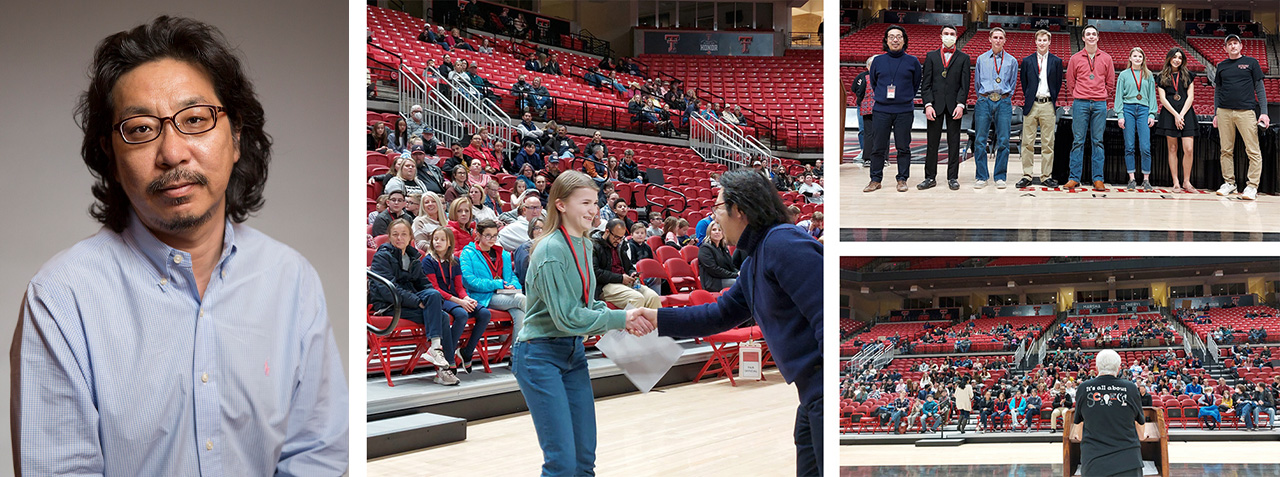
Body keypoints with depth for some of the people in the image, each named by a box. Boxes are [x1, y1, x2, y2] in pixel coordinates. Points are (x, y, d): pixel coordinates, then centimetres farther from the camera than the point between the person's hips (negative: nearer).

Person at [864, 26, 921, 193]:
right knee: (878, 147, 2)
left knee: (903, 147, 3)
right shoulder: (878, 61, 7)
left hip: (904, 111, -1)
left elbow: (916, 85, 13)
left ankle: (902, 179, 12)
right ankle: (876, 179, 10)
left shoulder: (912, 62, 4)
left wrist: (906, 99, 10)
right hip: (881, 111, 1)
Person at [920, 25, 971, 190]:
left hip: (954, 106, -1)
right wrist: (928, 105, -7)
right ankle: (930, 178, 6)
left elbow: (965, 84, 2)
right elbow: (926, 83, 4)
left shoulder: (963, 58, 7)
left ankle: (953, 178, 8)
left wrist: (960, 104, -11)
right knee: (932, 142, 1)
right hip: (935, 105, 1)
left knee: (954, 143, 3)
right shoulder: (931, 56, 9)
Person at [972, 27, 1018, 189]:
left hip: (1003, 102, 0)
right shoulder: (981, 59, 10)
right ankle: (981, 176, 2)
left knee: (1003, 141, -4)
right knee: (980, 140, -4)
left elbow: (1013, 84, 17)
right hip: (984, 101, 0)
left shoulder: (1012, 61, 9)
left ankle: (1000, 176, 3)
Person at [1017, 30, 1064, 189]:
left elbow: (1058, 83, 9)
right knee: (1028, 143, -1)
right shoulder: (1027, 61, 9)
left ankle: (1046, 176, 6)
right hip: (1031, 104, 1)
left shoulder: (1056, 61, 8)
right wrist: (1027, 99, 5)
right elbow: (1023, 83, 12)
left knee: (1048, 143, 1)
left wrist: (1053, 101, 4)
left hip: (1048, 105, 0)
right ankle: (1027, 176, 3)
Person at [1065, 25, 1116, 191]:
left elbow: (1110, 83, 15)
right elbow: (1070, 82, 12)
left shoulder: (1106, 58, 10)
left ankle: (1098, 179, 3)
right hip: (1080, 103, -1)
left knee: (1098, 141, 2)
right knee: (1078, 141, -2)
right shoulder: (1075, 59, 6)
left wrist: (1099, 95, 9)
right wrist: (1081, 96, 8)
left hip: (1099, 104, 1)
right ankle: (1074, 178, 1)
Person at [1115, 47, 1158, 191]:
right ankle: (1132, 179, 5)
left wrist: (1152, 114, 3)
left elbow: (1152, 96, 13)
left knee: (1145, 147, -8)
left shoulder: (1148, 75, 12)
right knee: (1129, 147, 0)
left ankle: (1146, 179, -2)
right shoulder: (1124, 75, 8)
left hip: (1143, 110, 0)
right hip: (1128, 109, 0)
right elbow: (1119, 96, 7)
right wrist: (1120, 115, -2)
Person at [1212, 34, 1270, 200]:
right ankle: (1229, 183, 11)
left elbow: (1259, 88, 6)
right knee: (1226, 150, 3)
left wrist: (1264, 112, -2)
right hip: (1224, 112, 3)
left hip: (1246, 111, -3)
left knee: (1253, 151, -8)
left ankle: (1252, 186, -7)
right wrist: (1215, 114, 12)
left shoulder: (1251, 62, 8)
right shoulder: (1221, 66, 15)